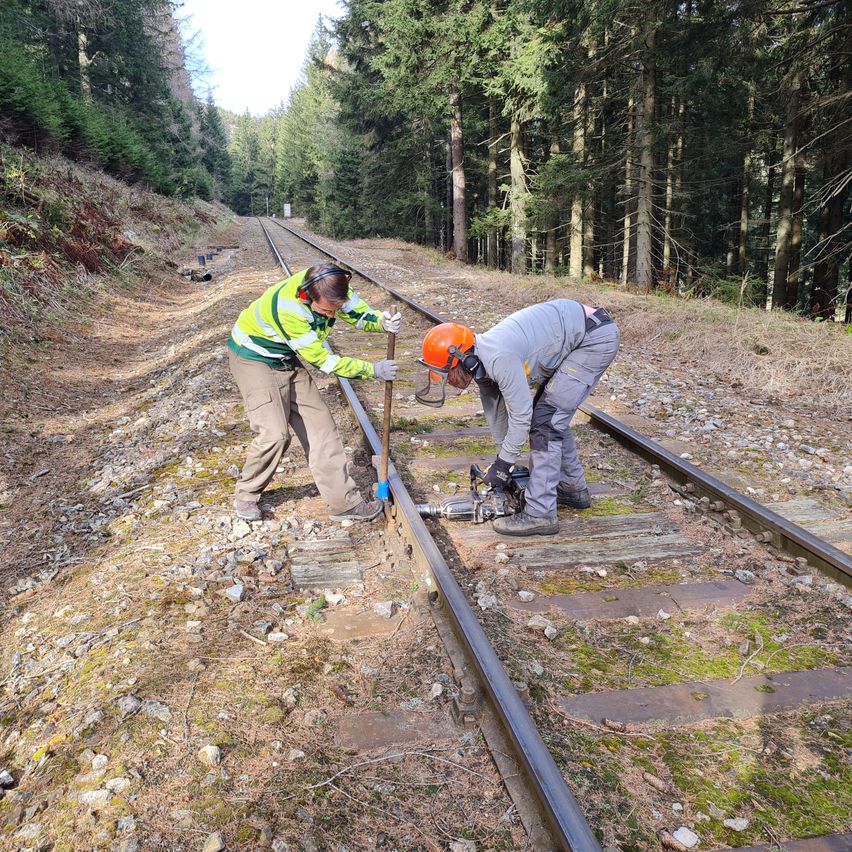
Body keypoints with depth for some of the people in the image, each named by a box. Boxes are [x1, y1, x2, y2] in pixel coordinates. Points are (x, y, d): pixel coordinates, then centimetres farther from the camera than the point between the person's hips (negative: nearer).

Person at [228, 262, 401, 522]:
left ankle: (344, 502, 5)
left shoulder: (332, 289, -19)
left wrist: (382, 322, -28)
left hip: (288, 361, 7)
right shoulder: (288, 308, -37)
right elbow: (324, 361, -29)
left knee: (320, 426, 0)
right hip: (254, 358, -7)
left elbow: (361, 313, -3)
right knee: (275, 433, -18)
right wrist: (374, 370, -23)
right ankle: (245, 495, 7)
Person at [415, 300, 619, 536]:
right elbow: (496, 415, 15)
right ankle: (572, 489, 32)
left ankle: (540, 514, -7)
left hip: (595, 334, -9)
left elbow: (521, 414, -19)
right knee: (552, 416, 17)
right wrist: (502, 465, 20)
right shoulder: (481, 365, 4)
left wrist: (503, 464, -7)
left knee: (545, 420, -10)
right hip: (577, 335, 9)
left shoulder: (498, 358, -26)